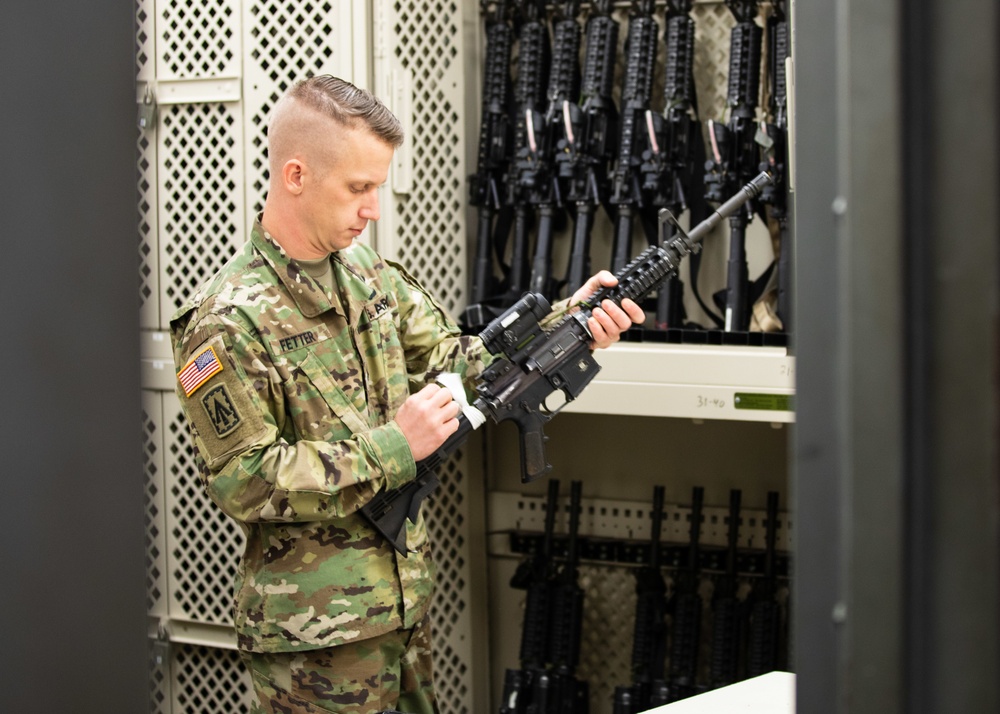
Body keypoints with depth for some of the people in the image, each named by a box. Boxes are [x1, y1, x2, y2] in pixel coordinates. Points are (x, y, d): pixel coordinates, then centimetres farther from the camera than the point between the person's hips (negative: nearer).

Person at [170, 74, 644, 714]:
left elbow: (452, 359, 10)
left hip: (404, 604, 8)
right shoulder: (229, 321, -18)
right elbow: (241, 482, -20)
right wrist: (391, 449, -20)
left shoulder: (371, 275, 7)